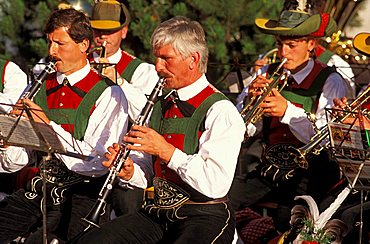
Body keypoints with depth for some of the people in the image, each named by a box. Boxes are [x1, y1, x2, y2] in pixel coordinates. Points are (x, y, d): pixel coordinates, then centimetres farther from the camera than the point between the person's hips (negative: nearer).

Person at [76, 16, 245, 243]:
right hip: (156, 214, 6)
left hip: (204, 217, -6)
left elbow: (216, 185, -18)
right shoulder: (161, 106, 17)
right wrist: (129, 172, 1)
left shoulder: (220, 111, -8)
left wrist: (166, 150, -17)